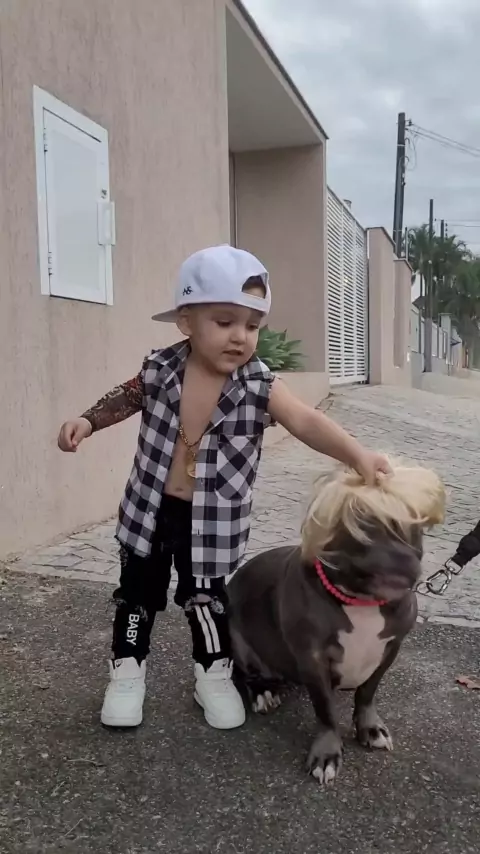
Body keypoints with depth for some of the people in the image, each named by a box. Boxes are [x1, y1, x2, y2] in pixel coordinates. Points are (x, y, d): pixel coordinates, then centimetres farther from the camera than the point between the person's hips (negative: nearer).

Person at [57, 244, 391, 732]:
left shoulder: (260, 387, -15)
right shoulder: (159, 370, -11)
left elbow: (307, 422, -25)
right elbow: (125, 399, 8)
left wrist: (356, 455, -39)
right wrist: (86, 422, -4)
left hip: (212, 520, -1)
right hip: (150, 510, 1)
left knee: (207, 598, 14)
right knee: (138, 591, 16)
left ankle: (214, 675, 37)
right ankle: (127, 671, 37)